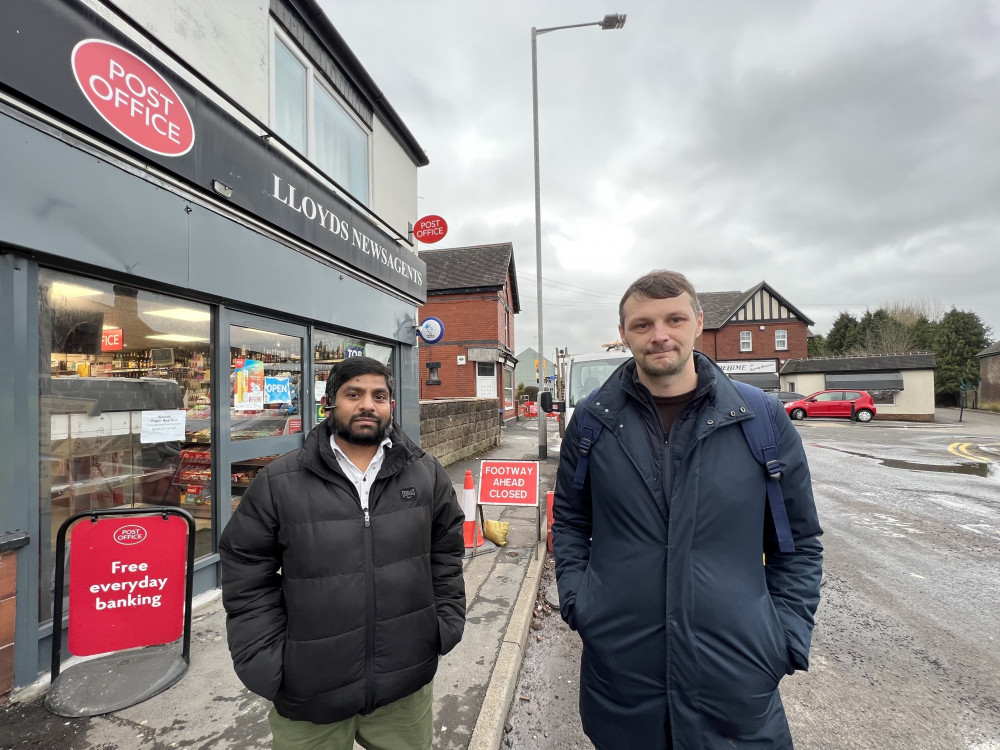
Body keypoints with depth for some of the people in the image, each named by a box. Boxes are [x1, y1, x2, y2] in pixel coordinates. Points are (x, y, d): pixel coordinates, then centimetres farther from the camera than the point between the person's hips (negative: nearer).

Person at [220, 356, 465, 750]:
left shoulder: (427, 473, -4)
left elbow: (446, 553, 5)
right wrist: (264, 663, -6)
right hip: (308, 693, -1)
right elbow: (247, 576, -3)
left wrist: (448, 622, 2)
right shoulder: (278, 481, -9)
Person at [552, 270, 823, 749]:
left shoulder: (763, 420, -6)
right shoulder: (592, 421, -5)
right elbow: (570, 521, 6)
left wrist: (788, 638, -2)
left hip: (737, 676, 0)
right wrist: (576, 600, -2)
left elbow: (798, 542, 3)